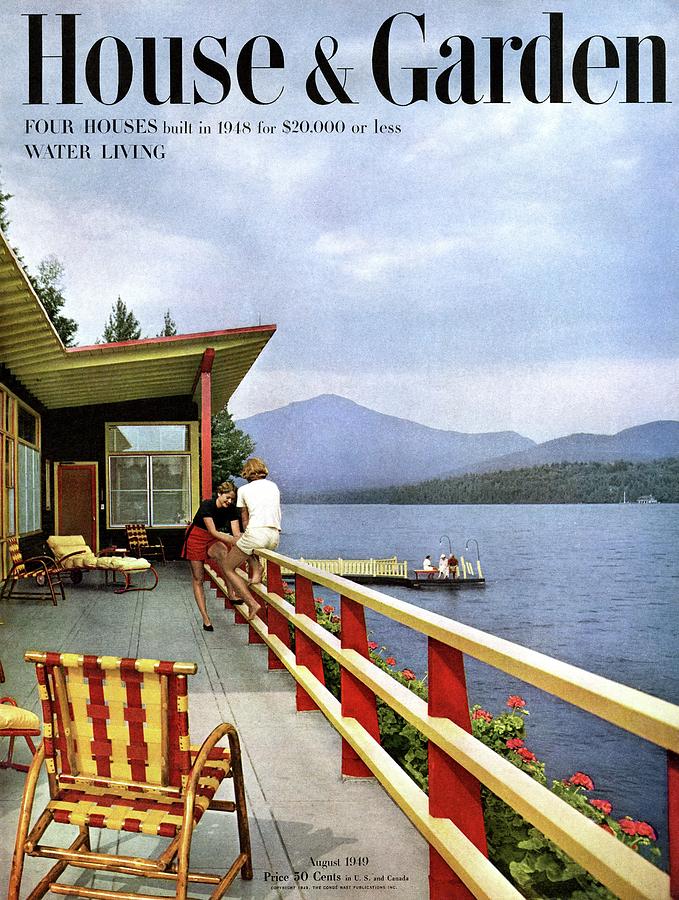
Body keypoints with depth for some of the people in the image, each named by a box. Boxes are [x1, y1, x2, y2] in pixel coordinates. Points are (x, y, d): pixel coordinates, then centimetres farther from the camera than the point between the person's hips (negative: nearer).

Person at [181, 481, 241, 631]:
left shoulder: (231, 509, -11)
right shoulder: (207, 505, -26)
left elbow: (237, 534, -16)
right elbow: (213, 531, -33)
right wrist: (233, 540, -43)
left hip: (213, 540, 3)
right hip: (196, 538, -3)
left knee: (222, 550, -34)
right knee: (198, 578, -3)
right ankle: (205, 618, 2)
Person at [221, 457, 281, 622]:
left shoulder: (243, 490, 10)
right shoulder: (273, 486, 21)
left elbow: (245, 520, 15)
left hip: (256, 532, -5)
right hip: (275, 537, 5)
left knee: (228, 569, 15)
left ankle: (252, 603, -2)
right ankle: (257, 569, 11)